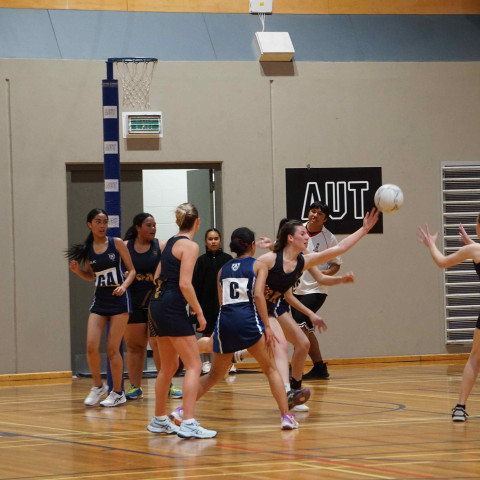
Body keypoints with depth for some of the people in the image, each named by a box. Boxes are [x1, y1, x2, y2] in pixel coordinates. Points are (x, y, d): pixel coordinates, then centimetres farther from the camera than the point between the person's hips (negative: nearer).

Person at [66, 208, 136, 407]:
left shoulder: (116, 243, -3)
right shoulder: (87, 249, 5)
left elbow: (131, 270, 0)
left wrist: (124, 285, -18)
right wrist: (77, 270, -2)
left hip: (118, 299, -3)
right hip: (100, 299, 3)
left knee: (112, 349, -3)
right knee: (91, 346, -8)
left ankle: (118, 393, 10)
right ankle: (98, 386, 14)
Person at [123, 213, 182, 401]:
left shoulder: (161, 246, 1)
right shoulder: (124, 247, 4)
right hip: (133, 304, 1)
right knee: (134, 346, 6)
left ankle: (167, 386, 5)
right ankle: (135, 387, 13)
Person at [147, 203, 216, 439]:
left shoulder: (170, 242, 16)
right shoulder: (189, 246, -10)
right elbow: (185, 284, -18)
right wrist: (199, 312, -11)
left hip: (158, 303, 9)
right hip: (173, 307, -9)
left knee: (169, 366, 20)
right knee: (194, 365, -8)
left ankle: (159, 420, 29)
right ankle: (189, 424, -17)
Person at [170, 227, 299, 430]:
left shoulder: (223, 269, 20)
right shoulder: (258, 266, 8)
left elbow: (222, 301, 17)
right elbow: (258, 295, -6)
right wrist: (267, 327, -7)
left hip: (224, 322, 4)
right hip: (248, 321, -4)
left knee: (214, 375, 19)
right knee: (271, 369, 8)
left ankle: (182, 410, 12)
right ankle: (286, 417, -3)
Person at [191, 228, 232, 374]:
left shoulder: (227, 259, 2)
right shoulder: (201, 260, 3)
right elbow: (196, 284, 2)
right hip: (207, 303, 1)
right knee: (207, 333, 6)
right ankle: (206, 362, 14)